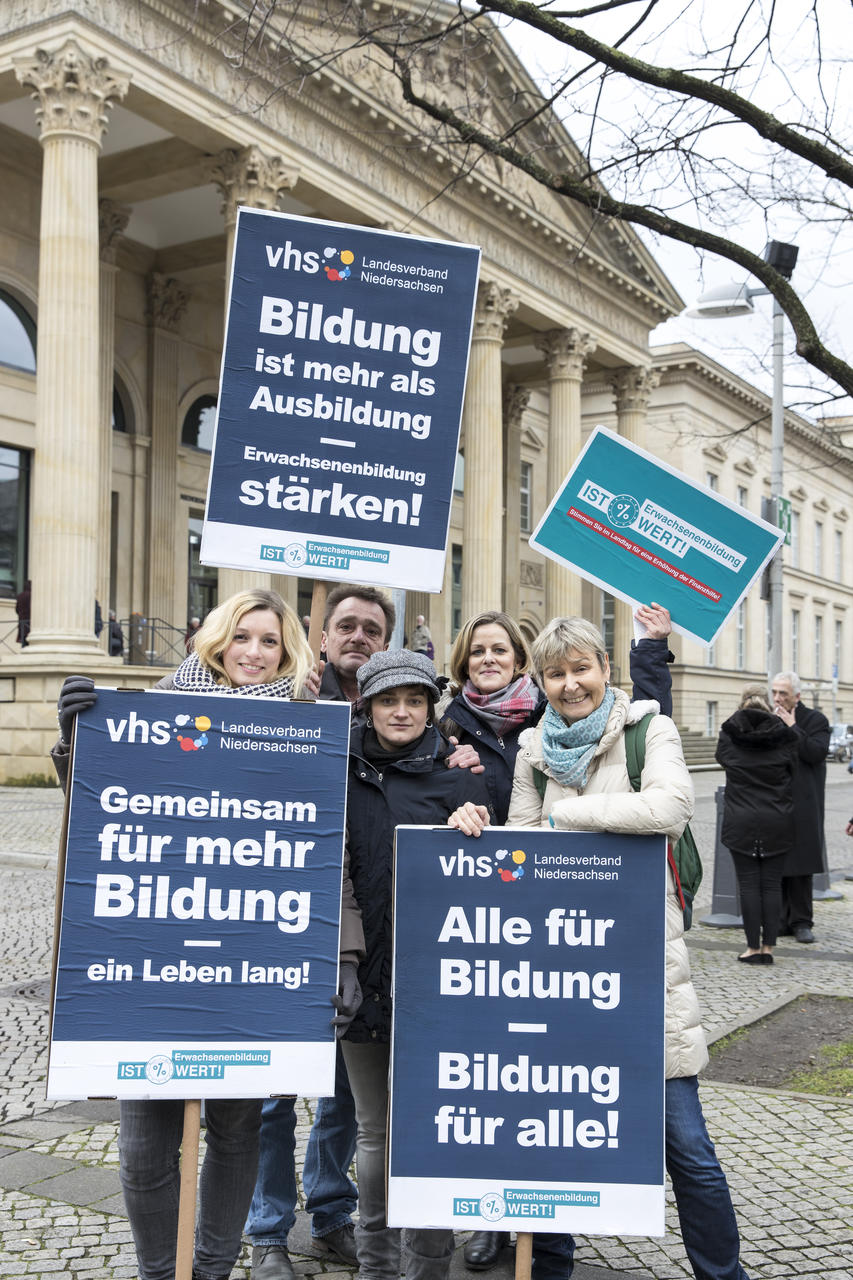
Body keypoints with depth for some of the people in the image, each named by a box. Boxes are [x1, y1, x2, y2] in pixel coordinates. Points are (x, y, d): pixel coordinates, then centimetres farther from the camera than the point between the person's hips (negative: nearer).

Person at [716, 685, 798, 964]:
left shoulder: (729, 733, -4)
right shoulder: (783, 734, -3)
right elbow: (792, 775, 5)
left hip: (740, 823, -1)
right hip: (777, 822, 1)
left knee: (749, 884, 3)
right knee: (772, 884, 7)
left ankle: (753, 947, 5)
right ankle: (768, 946, 8)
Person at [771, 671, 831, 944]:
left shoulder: (815, 720, -1)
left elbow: (816, 753, -17)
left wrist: (792, 727, -14)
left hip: (802, 806, -4)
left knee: (800, 864, 0)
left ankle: (801, 921, 9)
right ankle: (781, 920, 12)